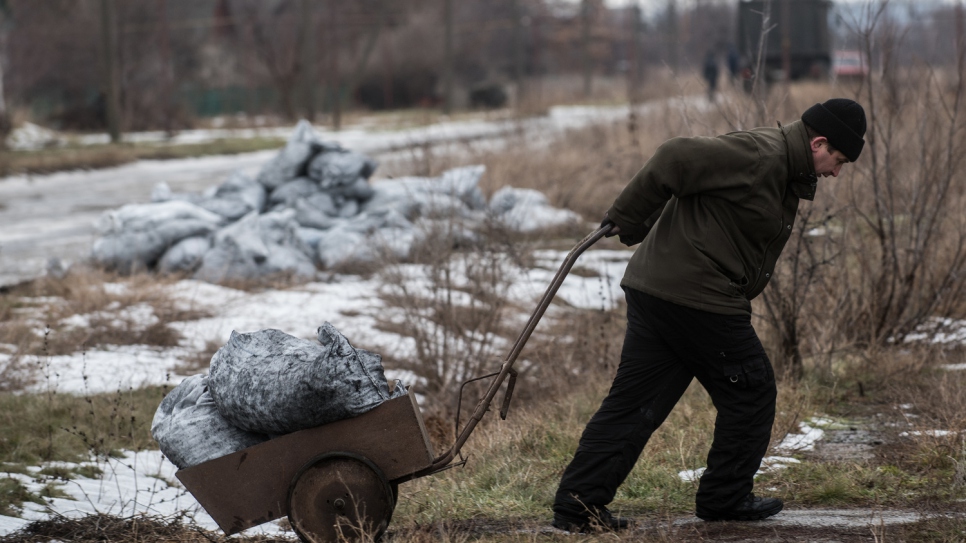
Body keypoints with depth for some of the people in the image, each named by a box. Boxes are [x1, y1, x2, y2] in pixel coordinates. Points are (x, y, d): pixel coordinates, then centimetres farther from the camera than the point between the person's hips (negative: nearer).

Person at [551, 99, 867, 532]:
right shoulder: (760, 156, -14)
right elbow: (675, 159, -18)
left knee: (635, 400, 7)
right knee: (751, 392, 5)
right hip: (696, 298, -10)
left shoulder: (784, 171, 19)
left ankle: (577, 503, 4)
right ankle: (724, 496, 17)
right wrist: (626, 223, -11)